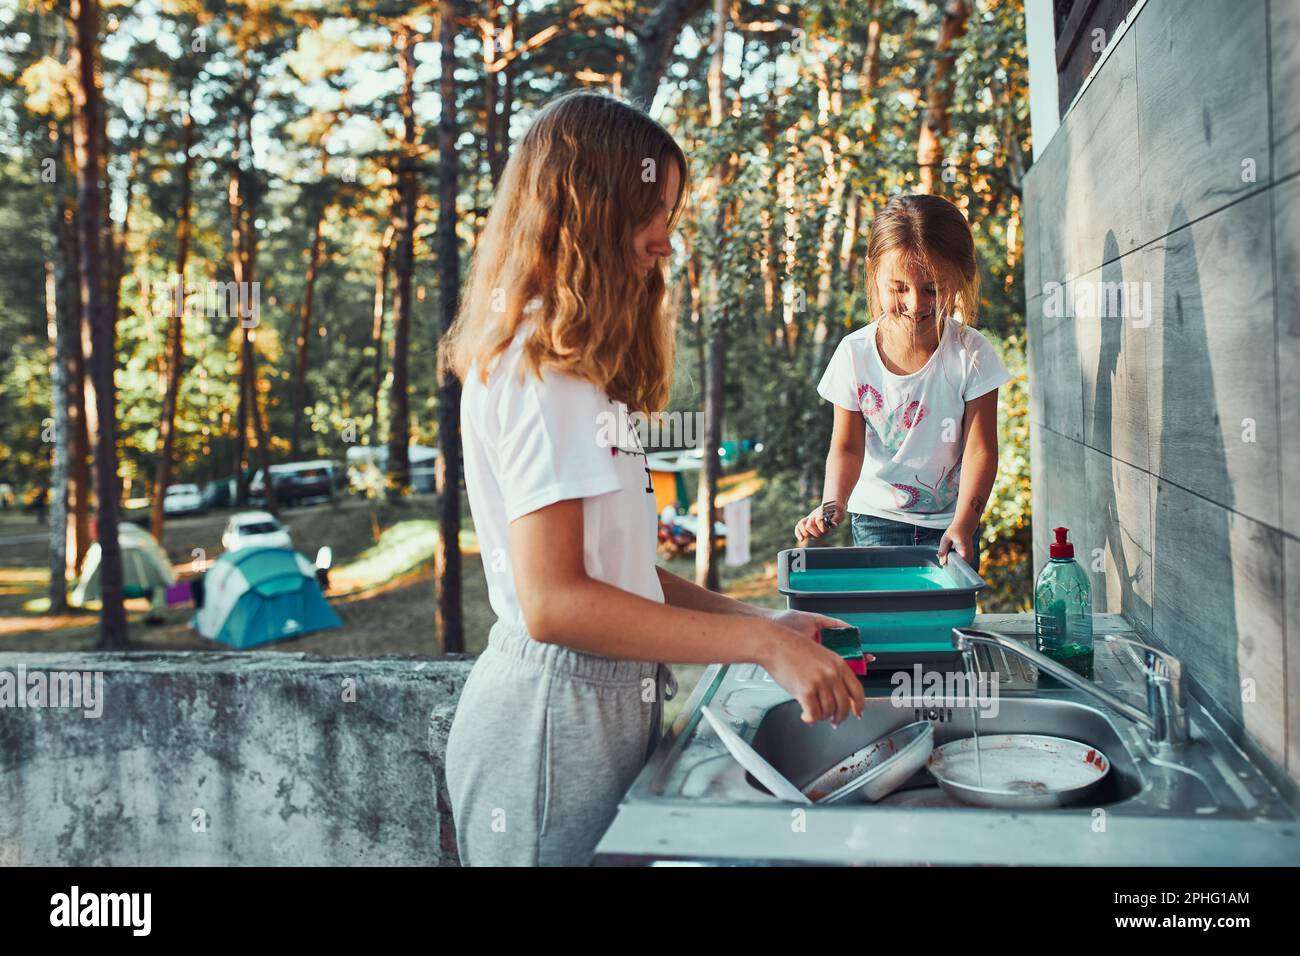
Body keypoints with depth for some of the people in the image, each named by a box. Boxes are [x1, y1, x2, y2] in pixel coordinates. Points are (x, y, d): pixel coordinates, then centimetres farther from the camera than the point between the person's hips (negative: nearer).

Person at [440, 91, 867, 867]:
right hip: (555, 722, -9)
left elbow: (612, 567, 11)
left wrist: (760, 620, 4)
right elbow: (553, 601, -22)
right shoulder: (535, 365, -16)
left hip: (607, 706, 9)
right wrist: (760, 644, -20)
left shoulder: (574, 366, 13)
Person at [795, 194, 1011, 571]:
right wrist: (832, 503, -24)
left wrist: (962, 525, -22)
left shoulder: (971, 353, -13)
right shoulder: (855, 353, -11)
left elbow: (979, 448, -12)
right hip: (876, 517, 0)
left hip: (950, 520, 0)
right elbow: (847, 447, -6)